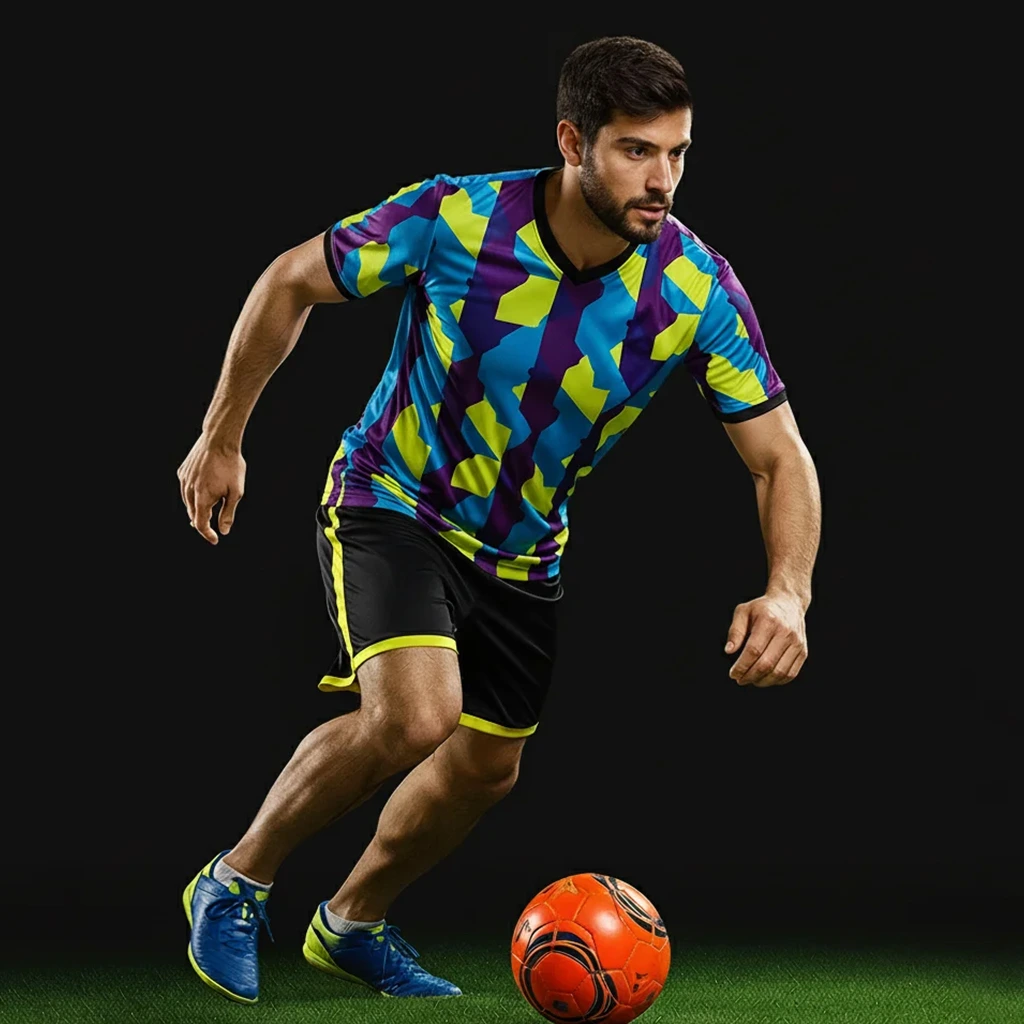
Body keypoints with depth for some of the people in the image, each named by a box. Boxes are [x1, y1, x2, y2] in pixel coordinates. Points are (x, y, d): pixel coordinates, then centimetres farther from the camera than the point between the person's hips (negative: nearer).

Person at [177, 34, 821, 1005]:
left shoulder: (697, 288, -20)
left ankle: (353, 923, 42)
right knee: (416, 714, -27)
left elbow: (782, 457, -14)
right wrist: (220, 440, -4)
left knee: (485, 768, 14)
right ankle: (237, 881, -2)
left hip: (523, 550, 5)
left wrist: (786, 593, -32)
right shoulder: (455, 218, -27)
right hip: (392, 499, -5)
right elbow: (292, 282, -11)